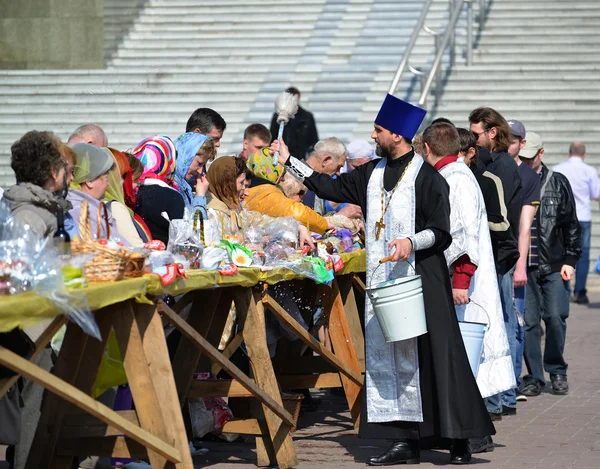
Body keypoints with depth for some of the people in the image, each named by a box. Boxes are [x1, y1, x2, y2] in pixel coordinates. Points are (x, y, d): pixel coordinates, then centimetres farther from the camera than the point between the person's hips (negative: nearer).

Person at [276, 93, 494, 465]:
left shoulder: (426, 177, -8)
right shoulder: (373, 174, 12)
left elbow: (442, 232, -9)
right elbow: (331, 187, 20)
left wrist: (413, 241, -26)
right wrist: (290, 162, 21)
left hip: (420, 278, -7)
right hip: (383, 280, 7)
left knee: (431, 356, -7)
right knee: (389, 357, 5)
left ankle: (459, 438, -1)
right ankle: (407, 440, 9)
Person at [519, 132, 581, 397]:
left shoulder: (558, 183, 7)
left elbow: (571, 224, 9)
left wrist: (570, 260, 2)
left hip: (554, 266, 0)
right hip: (523, 265, 0)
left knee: (556, 317, -6)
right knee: (528, 321, 0)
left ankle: (557, 371, 13)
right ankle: (534, 377, 10)